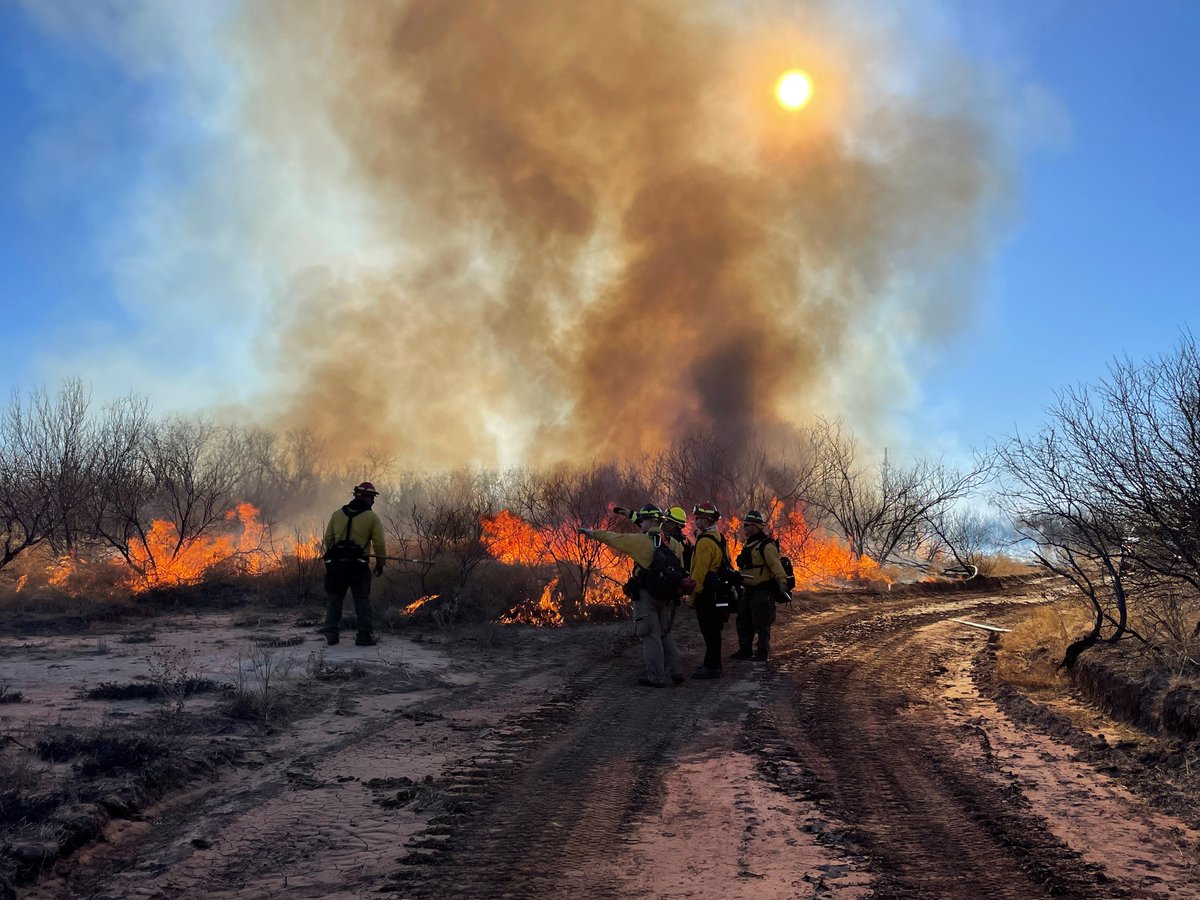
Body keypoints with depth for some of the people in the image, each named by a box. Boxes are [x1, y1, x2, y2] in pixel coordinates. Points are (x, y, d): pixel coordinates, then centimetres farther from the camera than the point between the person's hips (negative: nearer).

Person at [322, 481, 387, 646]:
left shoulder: (337, 514, 9)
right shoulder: (372, 517, -2)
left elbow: (328, 539, 10)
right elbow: (379, 544, -4)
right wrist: (380, 564, 9)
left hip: (336, 564, 3)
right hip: (359, 565, -3)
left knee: (333, 599, 11)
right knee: (362, 601, 5)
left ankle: (331, 635, 11)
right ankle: (364, 636, 3)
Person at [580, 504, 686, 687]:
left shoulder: (642, 541, -10)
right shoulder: (674, 544, 8)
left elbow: (614, 538, -3)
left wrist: (593, 533, 9)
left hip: (646, 595, -6)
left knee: (650, 636, -1)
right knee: (665, 634, 18)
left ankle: (656, 677, 1)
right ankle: (676, 671, 16)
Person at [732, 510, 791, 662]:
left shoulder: (767, 545, -15)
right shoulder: (749, 545, 15)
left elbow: (776, 566, -25)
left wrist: (782, 583, -33)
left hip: (763, 591, -10)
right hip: (750, 590, 10)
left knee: (761, 623, -2)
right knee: (743, 621, 13)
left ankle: (762, 653, 9)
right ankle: (745, 650, 24)